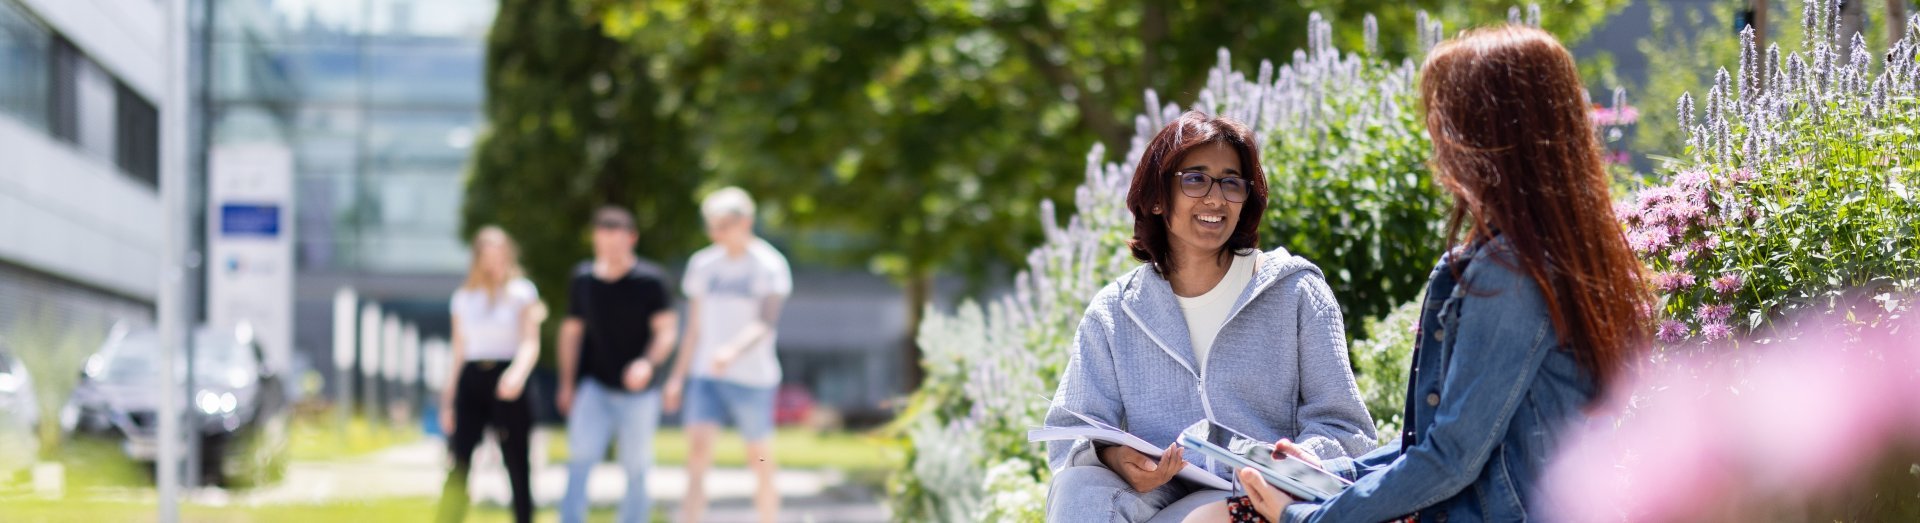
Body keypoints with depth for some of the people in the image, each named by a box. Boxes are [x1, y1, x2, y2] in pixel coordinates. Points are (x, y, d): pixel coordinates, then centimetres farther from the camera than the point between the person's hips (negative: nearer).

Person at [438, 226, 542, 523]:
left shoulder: (522, 293, 4)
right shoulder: (463, 298, 13)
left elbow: (530, 343, -8)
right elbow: (458, 353, 17)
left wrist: (517, 373, -28)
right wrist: (448, 401, 13)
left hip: (506, 383, -2)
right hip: (471, 380, 2)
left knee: (517, 468, -1)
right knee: (458, 467, -8)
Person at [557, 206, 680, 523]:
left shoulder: (650, 280, -6)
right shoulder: (583, 280, 3)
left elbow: (667, 330, -9)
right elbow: (571, 331, 12)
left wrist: (648, 362, -28)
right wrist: (567, 384, 8)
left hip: (638, 390, -1)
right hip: (594, 387, 2)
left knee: (635, 468, 4)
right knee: (580, 459, -13)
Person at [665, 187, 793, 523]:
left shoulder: (769, 266, -6)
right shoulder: (703, 265, 9)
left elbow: (766, 322, -16)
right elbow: (695, 326, 15)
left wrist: (733, 350, -33)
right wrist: (678, 376, 12)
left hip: (753, 377, -3)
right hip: (706, 375, 3)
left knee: (760, 459, 5)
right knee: (697, 448, -12)